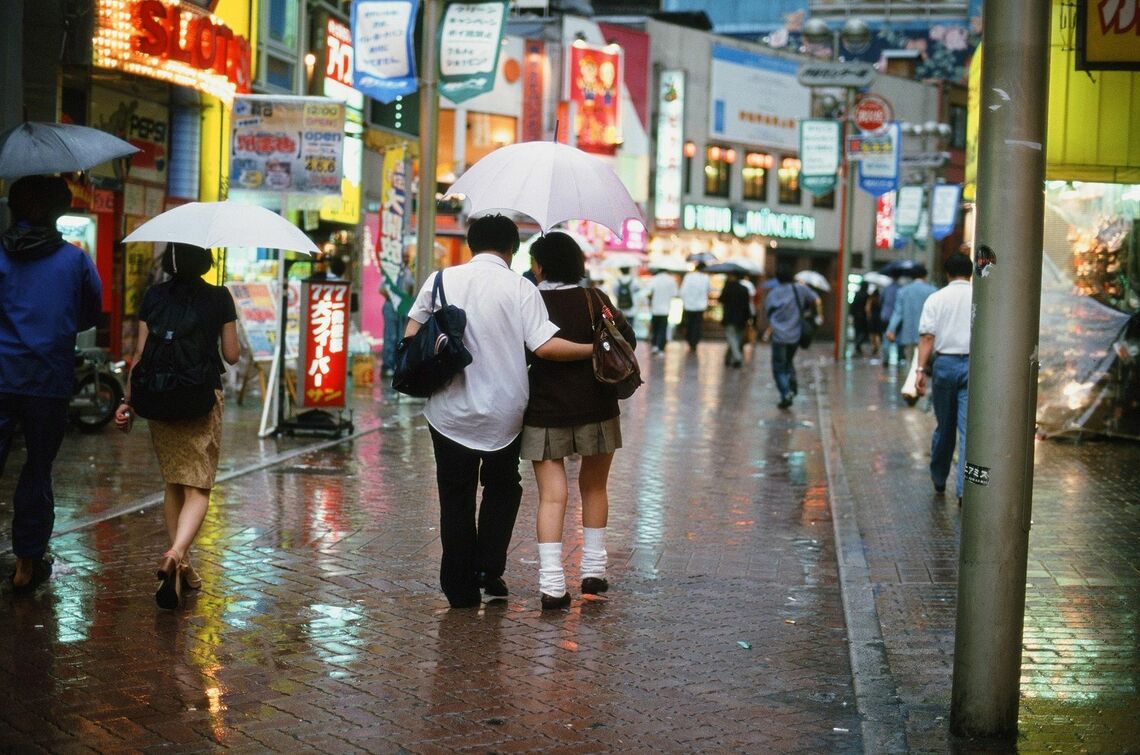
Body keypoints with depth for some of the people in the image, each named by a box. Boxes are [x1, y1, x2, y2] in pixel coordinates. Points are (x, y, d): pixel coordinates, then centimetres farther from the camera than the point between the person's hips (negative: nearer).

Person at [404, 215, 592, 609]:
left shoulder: (442, 280, 0)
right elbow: (545, 346, -16)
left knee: (456, 497, 10)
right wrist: (593, 349, -6)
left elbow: (410, 334, 2)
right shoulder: (520, 288, -8)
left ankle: (460, 588, 12)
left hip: (450, 411, 1)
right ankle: (488, 567, 10)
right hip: (504, 413, -1)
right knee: (502, 488, 21)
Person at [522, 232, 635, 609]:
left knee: (551, 495, -1)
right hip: (595, 409, 1)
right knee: (594, 487, 19)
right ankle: (593, 570, 24)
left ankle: (552, 584, -11)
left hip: (544, 412, -1)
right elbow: (627, 338, -1)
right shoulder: (593, 300, -3)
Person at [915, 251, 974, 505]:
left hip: (944, 363, 1)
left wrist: (921, 369, -7)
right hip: (973, 365, -1)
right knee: (969, 428, -4)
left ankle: (939, 480, 30)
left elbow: (927, 336, -5)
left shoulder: (936, 299, 3)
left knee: (944, 426, 16)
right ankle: (964, 488, -11)